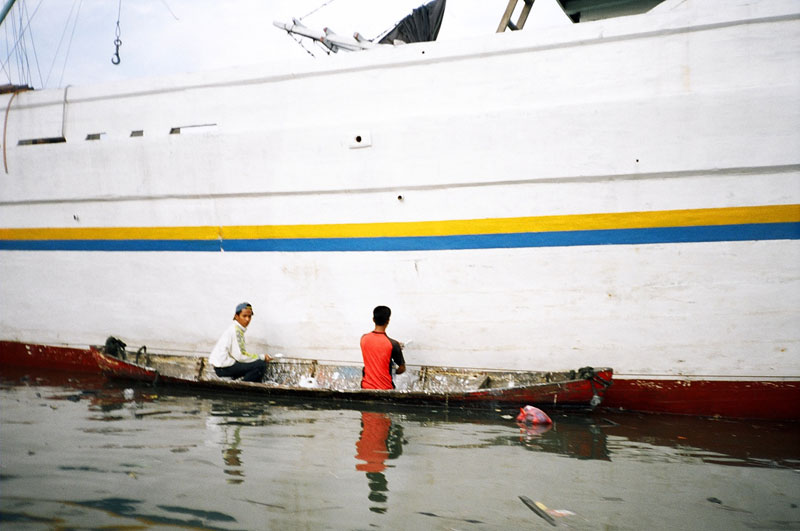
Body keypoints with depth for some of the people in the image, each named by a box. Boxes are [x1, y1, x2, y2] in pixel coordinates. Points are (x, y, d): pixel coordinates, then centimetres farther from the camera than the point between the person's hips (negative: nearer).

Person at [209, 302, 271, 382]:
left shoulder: (238, 328, 12)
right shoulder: (235, 330, -18)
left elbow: (240, 352, 11)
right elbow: (240, 356, -22)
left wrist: (261, 357, 1)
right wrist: (262, 357, -12)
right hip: (223, 367, -10)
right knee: (260, 365, -17)